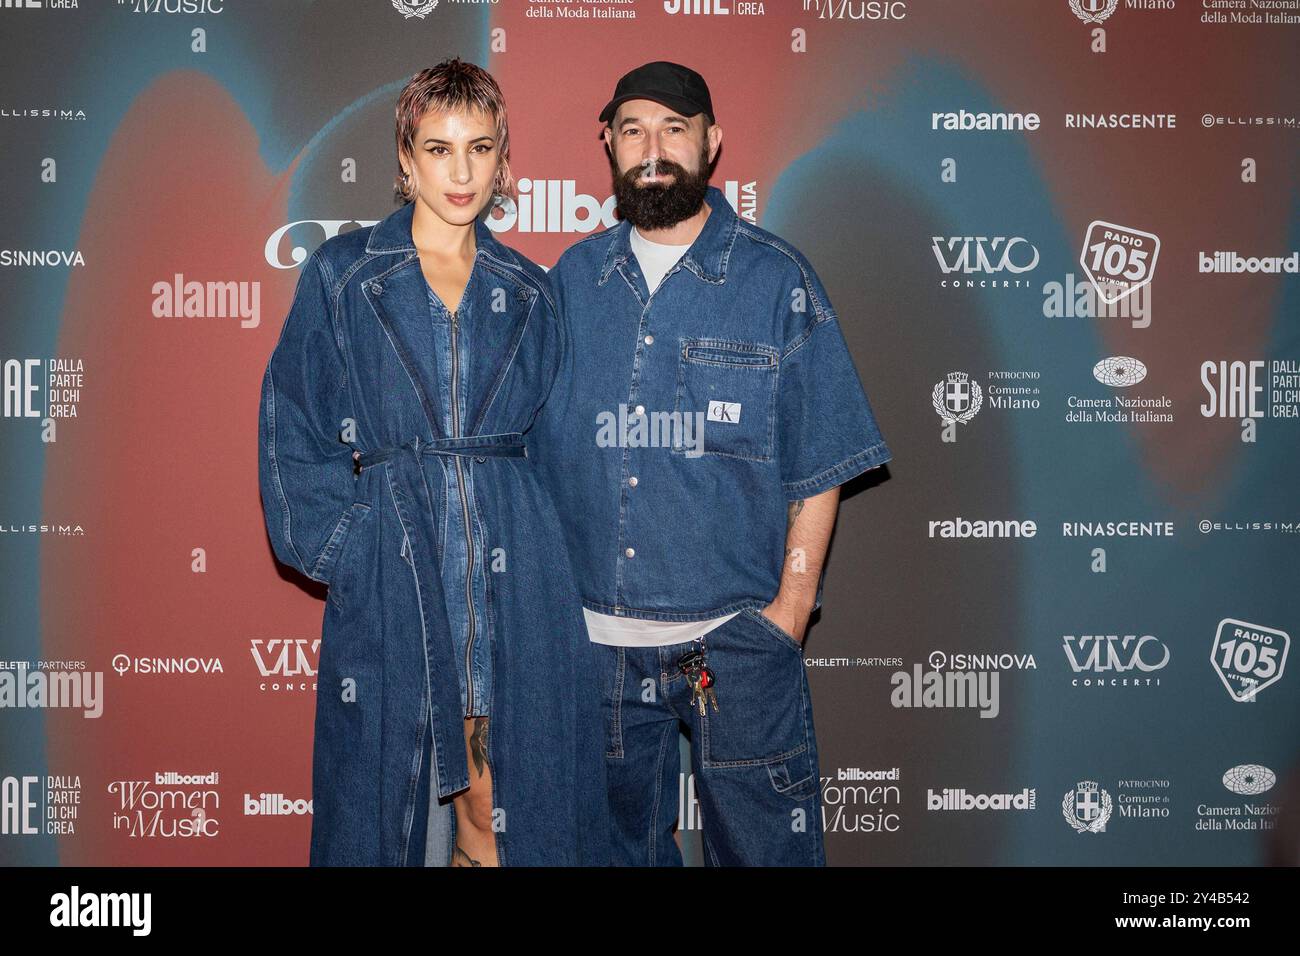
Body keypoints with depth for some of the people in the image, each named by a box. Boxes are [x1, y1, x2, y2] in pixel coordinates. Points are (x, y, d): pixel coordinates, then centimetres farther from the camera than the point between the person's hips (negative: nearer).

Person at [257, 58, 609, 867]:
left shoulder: (528, 292, 11)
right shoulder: (343, 274, 4)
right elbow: (293, 432, 2)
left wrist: (530, 537, 3)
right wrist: (350, 547, -7)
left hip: (514, 569, 2)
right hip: (390, 577, -2)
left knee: (514, 799, 3)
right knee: (390, 793, 4)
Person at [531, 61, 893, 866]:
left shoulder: (776, 280, -2)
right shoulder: (571, 283, 7)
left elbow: (821, 465, -2)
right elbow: (534, 451, 10)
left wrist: (791, 608, -8)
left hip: (738, 638, -3)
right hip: (595, 638, 3)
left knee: (761, 843, 6)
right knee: (621, 839, 17)